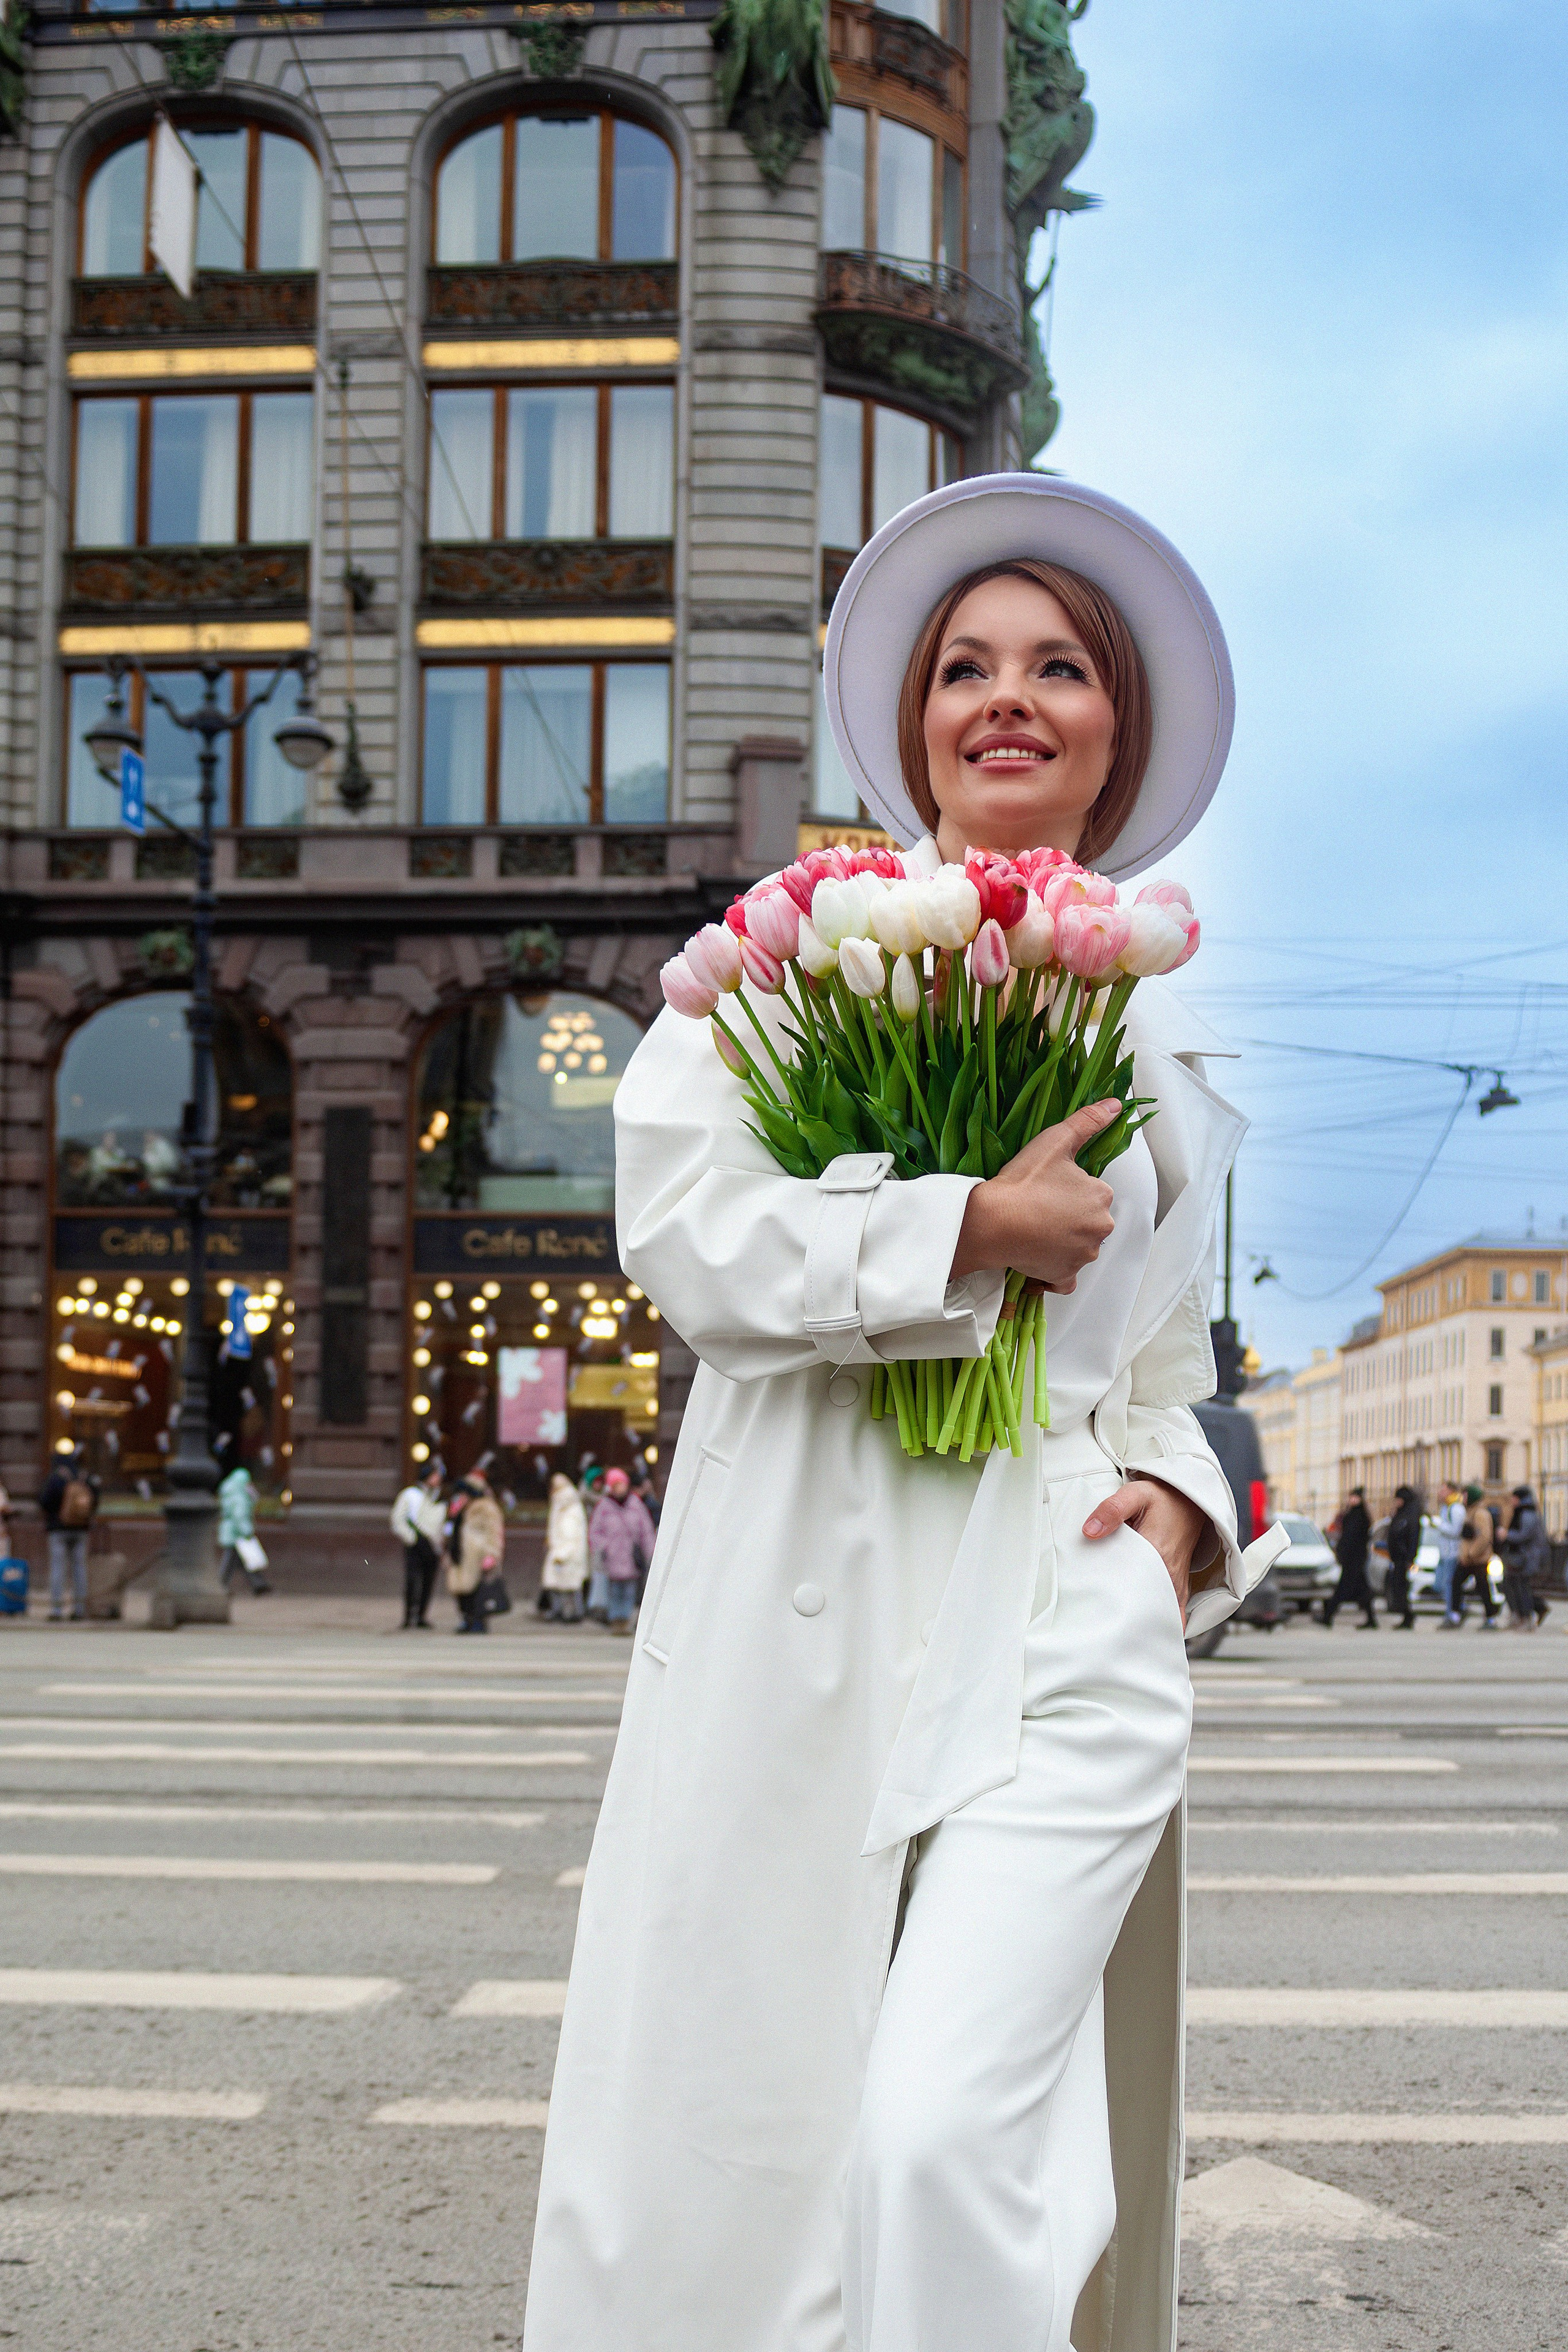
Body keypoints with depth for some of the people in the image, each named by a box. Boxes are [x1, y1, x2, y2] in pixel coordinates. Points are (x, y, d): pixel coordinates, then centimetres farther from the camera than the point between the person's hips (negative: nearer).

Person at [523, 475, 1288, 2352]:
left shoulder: (1166, 1044, 18)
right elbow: (683, 1231, -6)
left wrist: (1179, 1501, 4)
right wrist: (977, 1232, -9)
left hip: (1059, 1630, 1)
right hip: (793, 1619, -1)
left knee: (945, 2145, -16)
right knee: (720, 2152, 3)